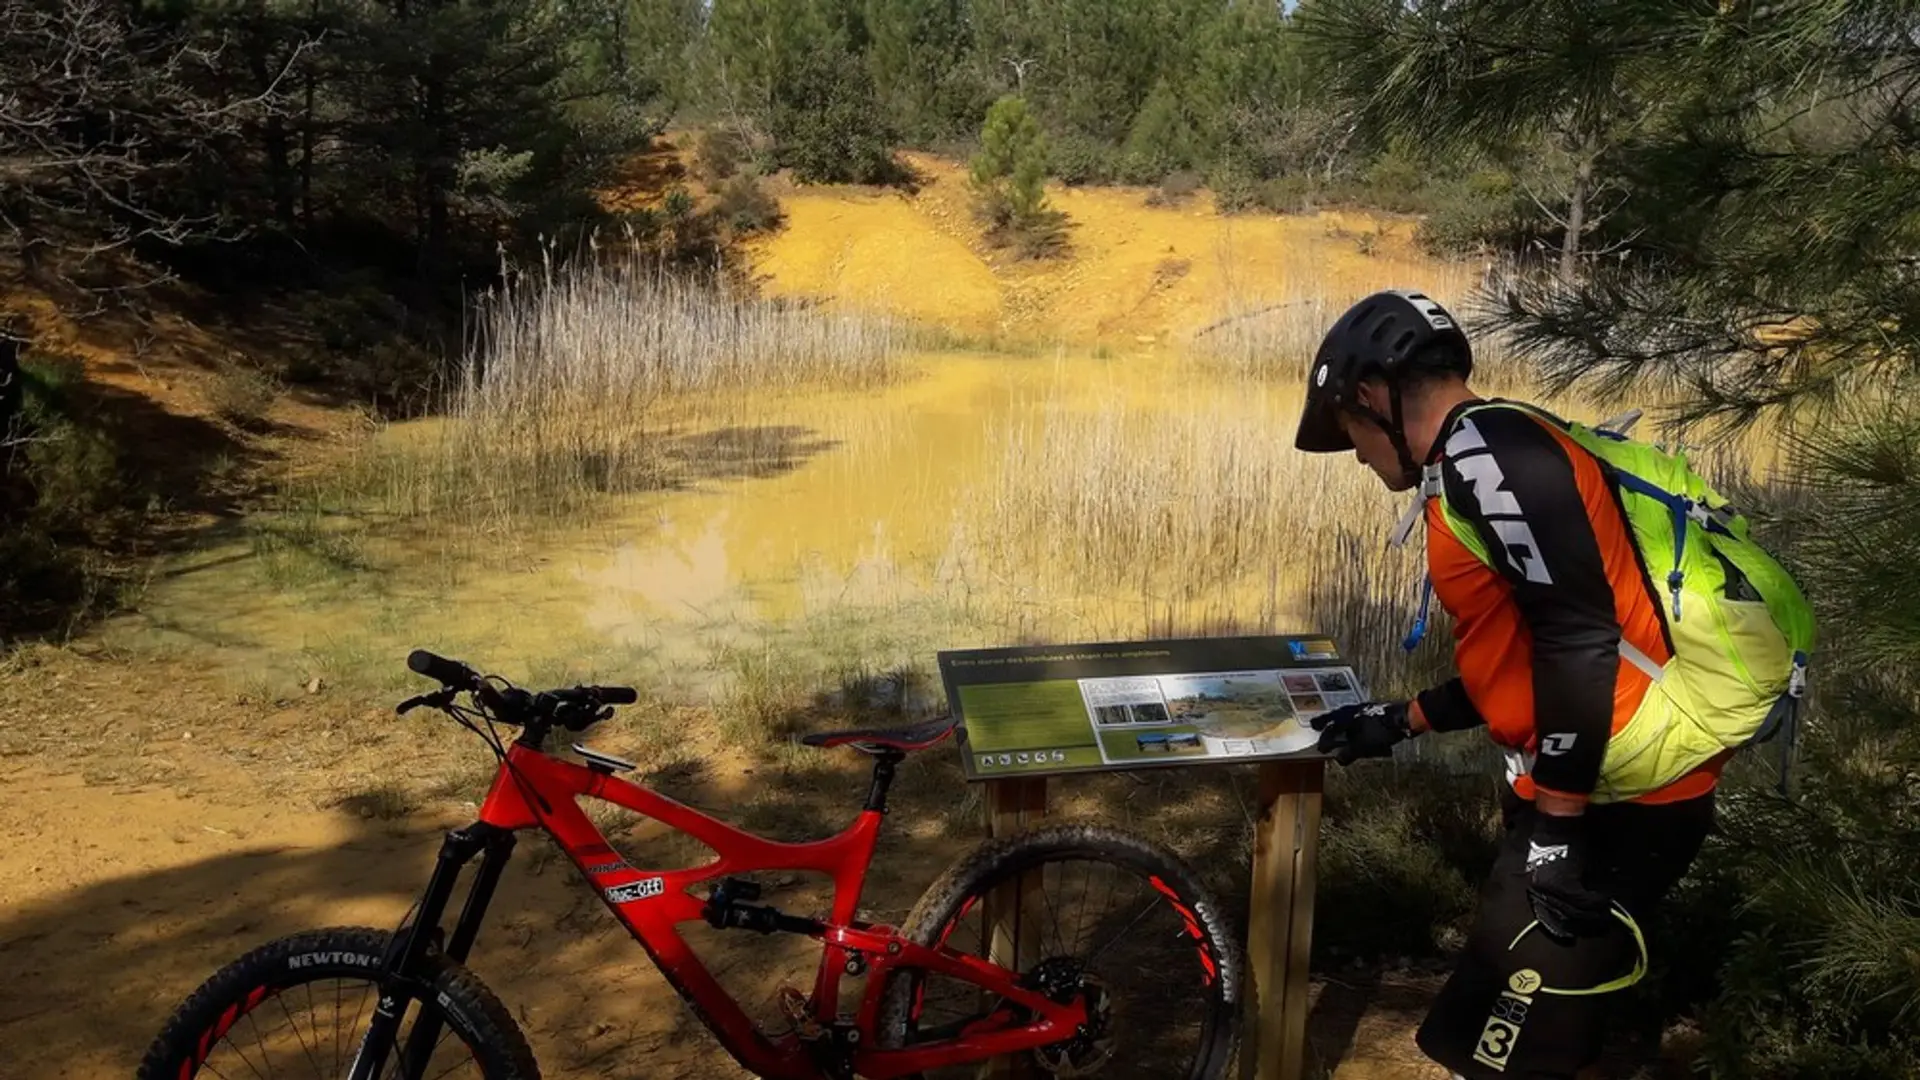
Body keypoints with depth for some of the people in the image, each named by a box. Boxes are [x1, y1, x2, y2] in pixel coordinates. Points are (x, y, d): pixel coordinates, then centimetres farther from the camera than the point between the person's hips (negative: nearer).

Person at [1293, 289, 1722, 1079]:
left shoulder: (1484, 452, -16)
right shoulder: (1495, 459, 17)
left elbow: (1582, 644, -23)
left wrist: (1556, 830, -18)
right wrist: (1401, 722, 27)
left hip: (1616, 800, -10)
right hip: (1594, 787, 10)